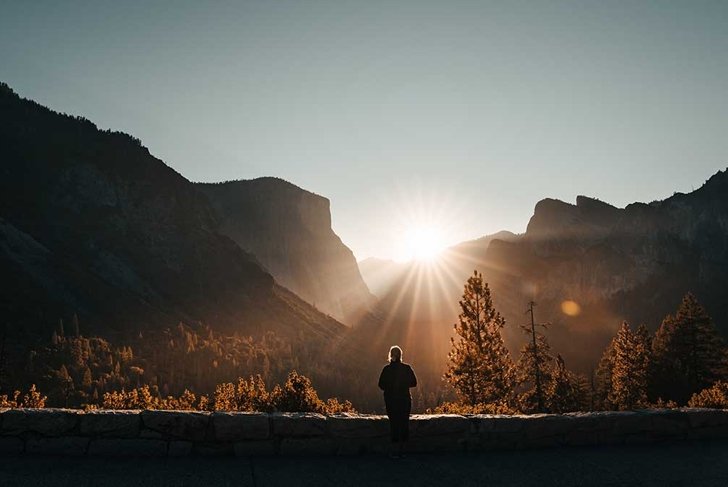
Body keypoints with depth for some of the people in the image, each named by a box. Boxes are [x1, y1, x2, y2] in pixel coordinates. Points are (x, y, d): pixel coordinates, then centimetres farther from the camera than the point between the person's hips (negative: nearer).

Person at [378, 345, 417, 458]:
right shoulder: (407, 368, -4)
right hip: (405, 399, 1)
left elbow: (381, 385, -6)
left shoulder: (386, 369, -7)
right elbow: (414, 383, 2)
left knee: (394, 423, 4)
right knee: (404, 423, 11)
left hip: (390, 401, -1)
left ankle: (396, 450, 1)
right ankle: (402, 448, 14)